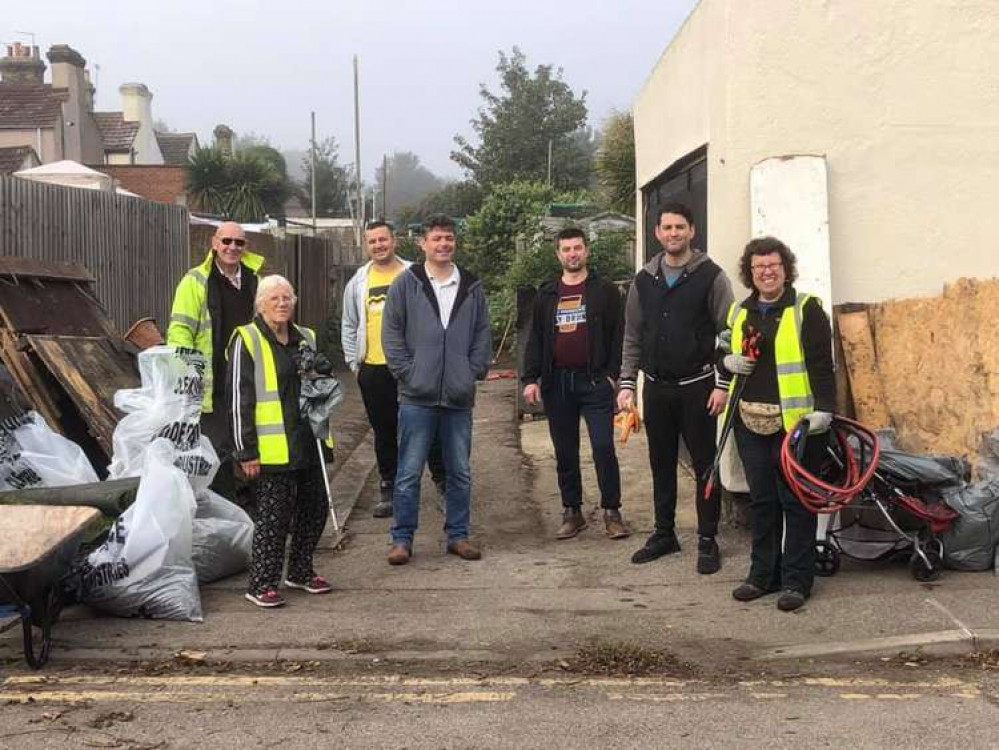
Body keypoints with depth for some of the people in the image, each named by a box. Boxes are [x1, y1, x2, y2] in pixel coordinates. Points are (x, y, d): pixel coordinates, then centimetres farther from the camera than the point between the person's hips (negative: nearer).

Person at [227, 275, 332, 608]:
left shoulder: (306, 339, 14)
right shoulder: (247, 341, -6)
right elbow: (239, 399, -10)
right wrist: (246, 451, -13)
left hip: (308, 444, 7)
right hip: (272, 450, -7)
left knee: (314, 508, 13)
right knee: (274, 516, -4)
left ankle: (301, 571, 30)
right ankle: (261, 584, 8)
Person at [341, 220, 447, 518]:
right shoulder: (358, 282, 8)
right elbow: (349, 326, 14)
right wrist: (353, 362, 9)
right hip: (374, 369, 3)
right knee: (384, 433, 12)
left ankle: (442, 485, 13)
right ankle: (388, 488, 22)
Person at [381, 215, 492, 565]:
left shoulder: (472, 286, 9)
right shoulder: (406, 283, 0)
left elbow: (482, 334, 12)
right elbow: (391, 333, -1)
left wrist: (475, 372, 1)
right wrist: (407, 372, -8)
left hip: (459, 396, 3)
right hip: (417, 396, -3)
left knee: (460, 473, 11)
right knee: (409, 473, 1)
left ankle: (458, 535, 23)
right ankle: (402, 538, 12)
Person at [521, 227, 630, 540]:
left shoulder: (605, 291, 2)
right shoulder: (546, 295, 12)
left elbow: (618, 335, -1)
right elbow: (535, 339, 11)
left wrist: (612, 373, -10)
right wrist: (530, 379, 2)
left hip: (594, 381, -3)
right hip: (556, 383, 4)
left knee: (603, 448, -6)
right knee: (565, 452, 9)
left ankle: (612, 511, 4)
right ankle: (572, 512, 19)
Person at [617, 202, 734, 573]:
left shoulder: (711, 276, -4)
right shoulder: (644, 280, 9)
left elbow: (728, 333, -5)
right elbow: (632, 337, 12)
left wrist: (722, 385, -11)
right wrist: (626, 383, 5)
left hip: (697, 387, -4)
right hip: (656, 388, 4)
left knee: (704, 465, 2)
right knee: (661, 465, 12)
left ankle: (707, 540, 11)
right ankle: (664, 533, 24)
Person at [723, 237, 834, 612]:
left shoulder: (806, 309, -3)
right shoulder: (739, 312, 14)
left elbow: (822, 364, -8)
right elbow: (721, 351, 26)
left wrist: (824, 409, -19)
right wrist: (728, 361, 2)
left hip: (795, 422, -5)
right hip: (751, 421, 5)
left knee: (796, 500, 1)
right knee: (761, 500, 11)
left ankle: (796, 580, 9)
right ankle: (763, 574, 21)